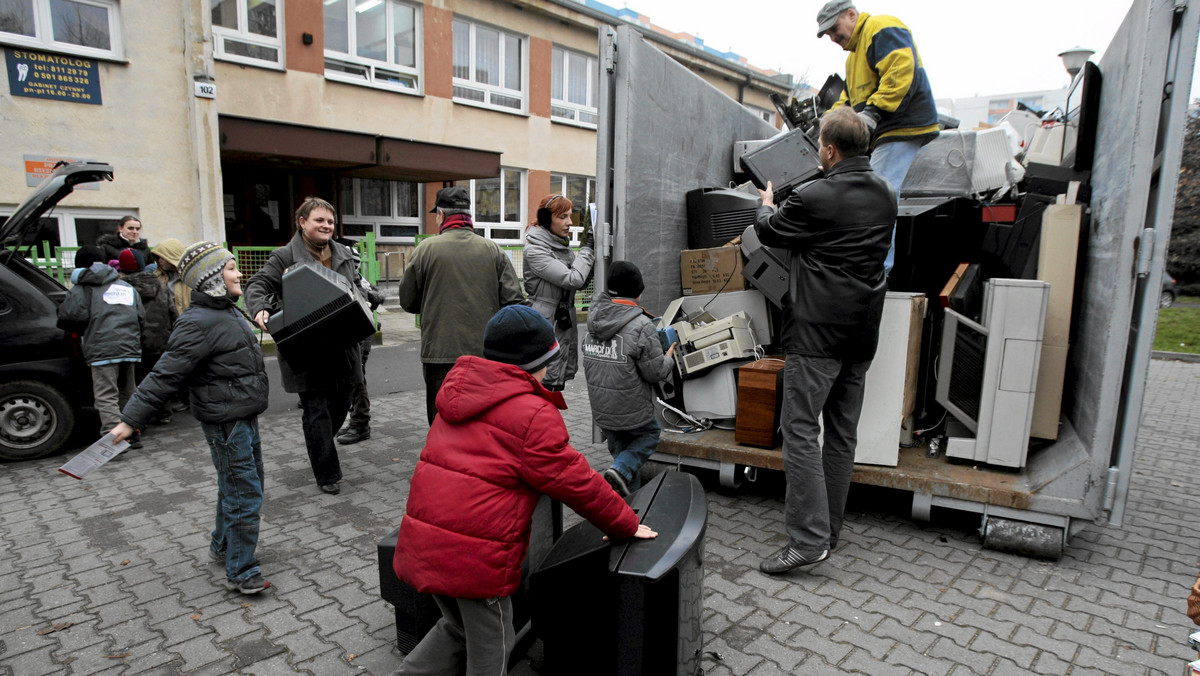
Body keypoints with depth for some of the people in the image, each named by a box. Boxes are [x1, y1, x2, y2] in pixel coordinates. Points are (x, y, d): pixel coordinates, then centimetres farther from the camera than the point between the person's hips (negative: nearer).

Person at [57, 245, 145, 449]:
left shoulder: (82, 289, 3)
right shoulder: (126, 286, 21)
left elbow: (70, 317, -6)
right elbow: (141, 316, 17)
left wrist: (82, 332, 13)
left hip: (102, 350, -6)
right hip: (130, 348, 6)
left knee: (106, 397, -5)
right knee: (126, 394, 17)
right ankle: (132, 434, 18)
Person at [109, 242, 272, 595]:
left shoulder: (228, 312, 11)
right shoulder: (199, 323, -20)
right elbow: (165, 375, -23)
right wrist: (131, 420, -24)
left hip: (244, 417, 10)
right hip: (226, 423, -10)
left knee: (240, 486, 22)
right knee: (244, 495, -3)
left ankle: (222, 546, 41)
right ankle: (241, 572, 9)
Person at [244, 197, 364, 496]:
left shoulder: (344, 254, 13)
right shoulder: (284, 257, -4)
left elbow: (357, 287, 22)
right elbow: (258, 285, -7)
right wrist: (260, 309, -27)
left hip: (343, 347, 5)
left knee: (340, 405, 15)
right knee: (316, 411, 0)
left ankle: (321, 450, 44)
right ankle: (327, 474, 12)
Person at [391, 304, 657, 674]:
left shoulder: (458, 394, 14)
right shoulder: (533, 412, -12)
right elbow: (575, 482, -9)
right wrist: (626, 525, 5)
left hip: (424, 541, 8)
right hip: (476, 555, -8)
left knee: (458, 626, 28)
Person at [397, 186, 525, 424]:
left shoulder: (427, 249, -4)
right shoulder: (494, 250, 3)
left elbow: (407, 301, 3)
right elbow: (514, 300, -1)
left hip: (440, 353, -2)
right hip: (486, 353, 2)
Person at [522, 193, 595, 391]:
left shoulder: (561, 245, 12)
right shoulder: (535, 250, -15)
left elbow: (580, 283, 15)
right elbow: (573, 279, -22)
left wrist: (588, 249, 3)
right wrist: (587, 249, -9)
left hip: (565, 325, 9)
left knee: (558, 384, 13)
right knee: (546, 385, -7)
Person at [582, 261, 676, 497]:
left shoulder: (594, 321, -1)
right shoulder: (642, 326, -21)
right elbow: (655, 372, -15)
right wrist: (669, 357, 6)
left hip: (600, 409, 6)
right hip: (631, 411, -6)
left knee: (619, 445, 25)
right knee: (650, 434, 21)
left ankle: (630, 491, 31)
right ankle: (621, 470, 2)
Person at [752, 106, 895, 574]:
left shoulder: (813, 197, -13)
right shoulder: (885, 194, 9)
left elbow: (769, 232, 3)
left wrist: (766, 204, 26)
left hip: (818, 330, -8)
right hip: (863, 329, 8)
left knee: (801, 429, -5)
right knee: (843, 431, 12)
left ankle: (808, 537, -7)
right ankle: (830, 527, 24)